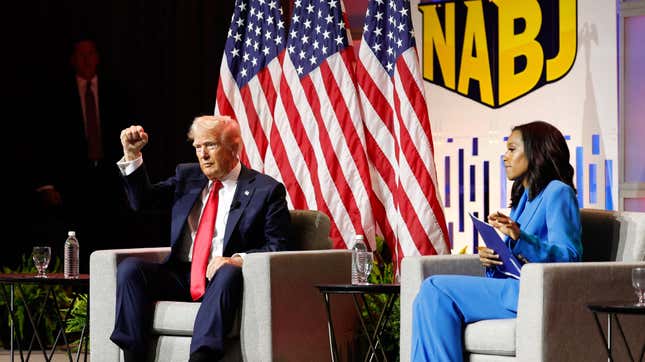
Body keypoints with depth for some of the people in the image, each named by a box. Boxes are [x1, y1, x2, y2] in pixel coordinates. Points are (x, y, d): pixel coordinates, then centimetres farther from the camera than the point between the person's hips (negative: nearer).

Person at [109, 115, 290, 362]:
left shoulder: (266, 190, 2)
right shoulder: (187, 175, 18)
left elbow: (277, 248, -4)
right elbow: (142, 200, 16)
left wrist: (238, 260, -23)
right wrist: (132, 154, 2)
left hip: (221, 277, -5)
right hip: (180, 277, 5)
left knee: (229, 274, -38)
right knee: (129, 267, -20)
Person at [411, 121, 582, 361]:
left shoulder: (557, 193, -4)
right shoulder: (524, 197, 24)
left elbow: (569, 257, -15)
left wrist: (520, 237, -29)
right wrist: (492, 261, 1)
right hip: (516, 288, 9)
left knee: (436, 291, -18)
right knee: (431, 297, -9)